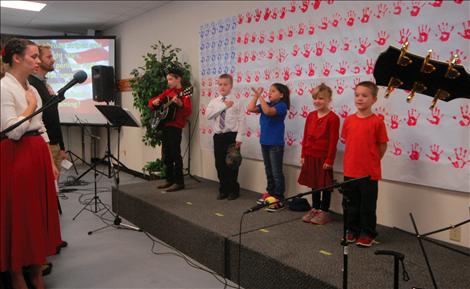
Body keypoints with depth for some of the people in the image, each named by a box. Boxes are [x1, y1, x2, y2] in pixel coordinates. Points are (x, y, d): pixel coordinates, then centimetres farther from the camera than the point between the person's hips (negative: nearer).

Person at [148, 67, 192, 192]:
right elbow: (152, 101, 19)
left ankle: (179, 182, -1)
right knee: (166, 155, 13)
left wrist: (180, 104, -39)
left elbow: (188, 112, -21)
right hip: (165, 126, 8)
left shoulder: (183, 94, -9)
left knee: (175, 155, -7)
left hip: (175, 127, -8)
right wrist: (154, 102, -4)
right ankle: (170, 180, 23)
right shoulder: (167, 92, 13)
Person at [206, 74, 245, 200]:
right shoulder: (214, 101, 6)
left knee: (232, 164, 4)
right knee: (220, 164, 8)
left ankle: (233, 190, 19)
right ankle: (223, 190, 23)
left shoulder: (236, 102, -2)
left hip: (232, 136, -3)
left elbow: (241, 120, -6)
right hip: (218, 136, 3)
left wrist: (239, 137, -13)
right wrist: (223, 106, -17)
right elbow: (208, 115, -11)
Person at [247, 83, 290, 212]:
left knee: (276, 172, -3)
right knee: (268, 170, 17)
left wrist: (260, 96, -24)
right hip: (264, 142, 8)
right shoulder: (267, 104, 10)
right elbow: (250, 109, 3)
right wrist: (256, 95, -2)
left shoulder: (281, 106, -12)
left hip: (276, 144, -8)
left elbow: (268, 111, -30)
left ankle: (279, 199, 3)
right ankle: (270, 193, 30)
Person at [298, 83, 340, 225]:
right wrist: (303, 155, 9)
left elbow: (333, 141, -12)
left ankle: (324, 212, 17)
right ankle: (315, 209, 28)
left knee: (325, 184, 6)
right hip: (310, 155, 6)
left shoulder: (333, 118, -11)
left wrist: (329, 160, -13)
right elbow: (305, 136, 11)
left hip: (323, 157, -6)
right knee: (314, 183, 16)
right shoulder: (311, 116, 8)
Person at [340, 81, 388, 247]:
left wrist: (372, 161, 3)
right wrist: (355, 158, 10)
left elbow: (382, 146, -2)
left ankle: (368, 234, 22)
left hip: (369, 173, -4)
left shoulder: (377, 121, -9)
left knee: (368, 205, 7)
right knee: (351, 203, 15)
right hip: (350, 171, 4)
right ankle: (352, 230, 30)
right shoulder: (349, 120, 3)